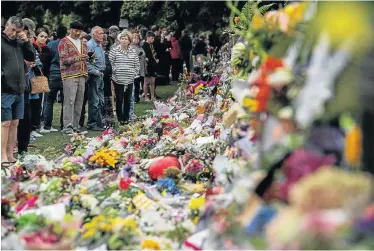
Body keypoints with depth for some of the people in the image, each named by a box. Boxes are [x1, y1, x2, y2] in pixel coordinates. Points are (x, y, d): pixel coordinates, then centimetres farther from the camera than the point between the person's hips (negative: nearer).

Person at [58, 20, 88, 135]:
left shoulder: (82, 42, 20)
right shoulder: (64, 42, -1)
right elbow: (64, 60, -9)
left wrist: (86, 57, 3)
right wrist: (77, 58, -23)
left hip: (81, 76, 6)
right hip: (69, 75, -6)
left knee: (79, 103, 5)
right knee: (69, 101, -10)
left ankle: (75, 126, 11)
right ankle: (67, 127, -8)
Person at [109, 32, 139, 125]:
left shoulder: (133, 51, 7)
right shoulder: (114, 50, -3)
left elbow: (137, 64, 13)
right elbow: (110, 62, -4)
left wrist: (134, 73, 3)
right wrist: (115, 71, -8)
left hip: (129, 79, 3)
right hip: (118, 79, -3)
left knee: (128, 100, 9)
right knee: (119, 100, 2)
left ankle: (126, 118, 19)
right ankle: (120, 119, 11)